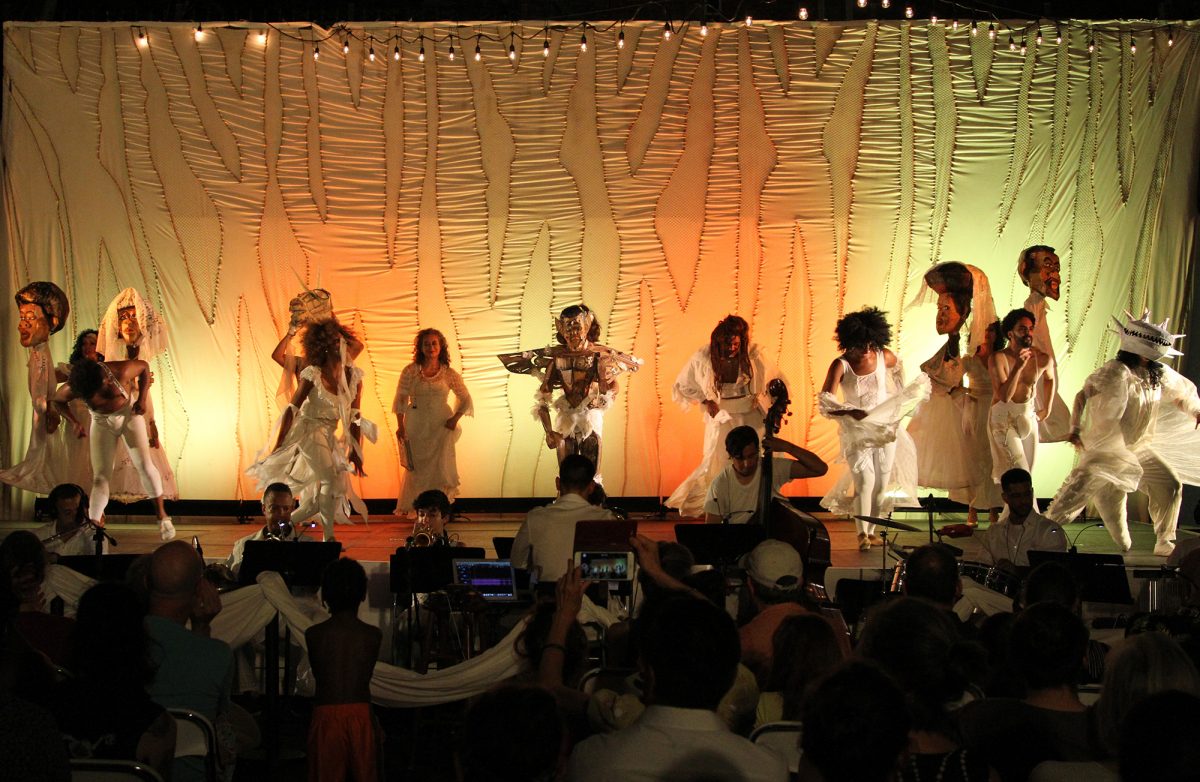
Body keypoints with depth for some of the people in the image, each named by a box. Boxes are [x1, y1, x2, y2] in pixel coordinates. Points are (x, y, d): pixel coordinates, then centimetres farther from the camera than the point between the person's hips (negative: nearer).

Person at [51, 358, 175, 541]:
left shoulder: (120, 371, -32)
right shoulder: (72, 389, -26)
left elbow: (144, 366, -12)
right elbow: (58, 401, -4)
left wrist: (142, 398, -19)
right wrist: (74, 422, -18)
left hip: (129, 413, -1)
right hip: (102, 423, 1)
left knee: (144, 464, -13)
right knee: (100, 476, -7)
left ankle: (162, 515, 1)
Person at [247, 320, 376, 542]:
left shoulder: (353, 376, -1)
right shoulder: (313, 375, -15)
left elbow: (354, 417, 5)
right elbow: (292, 410, -12)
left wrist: (355, 452, 3)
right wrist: (278, 445, -14)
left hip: (332, 438, 6)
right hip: (310, 432, -6)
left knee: (322, 498, 6)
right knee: (331, 480, -22)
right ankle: (329, 537, -14)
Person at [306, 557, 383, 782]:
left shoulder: (313, 634, -4)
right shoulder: (373, 635, -3)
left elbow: (318, 674, 9)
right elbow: (366, 678, 8)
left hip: (326, 716, 0)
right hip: (362, 716, 1)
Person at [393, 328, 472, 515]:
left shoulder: (449, 374, 1)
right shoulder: (410, 371, -1)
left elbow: (465, 398, 11)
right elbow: (400, 399, 2)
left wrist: (455, 418, -2)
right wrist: (400, 426, -3)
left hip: (441, 428, 0)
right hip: (416, 427, 0)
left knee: (441, 468, -3)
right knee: (415, 468, 0)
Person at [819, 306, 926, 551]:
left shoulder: (885, 357, -7)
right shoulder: (841, 365, -17)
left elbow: (897, 368, 19)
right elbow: (824, 402, -23)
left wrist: (900, 400, 19)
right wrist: (850, 412, -38)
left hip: (885, 429, 4)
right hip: (856, 432, -4)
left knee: (882, 484, 6)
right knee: (865, 479, -19)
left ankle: (871, 530, 20)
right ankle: (862, 534, -17)